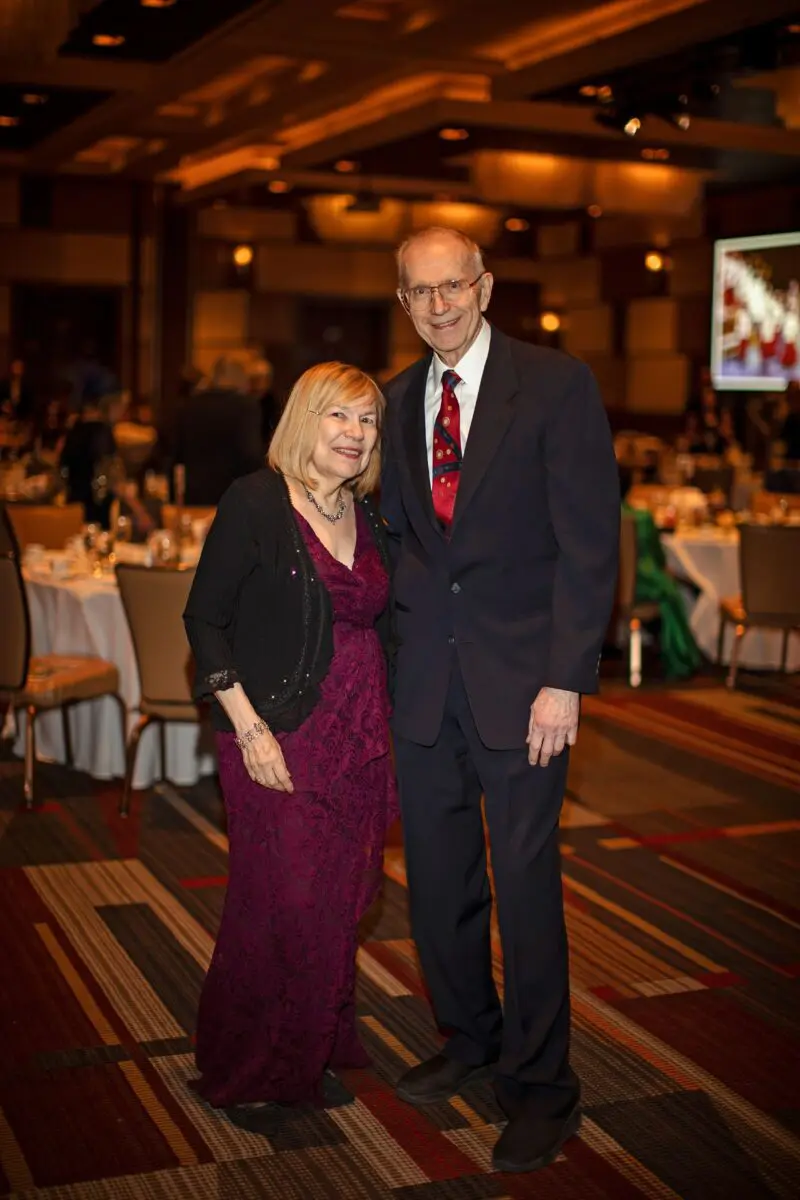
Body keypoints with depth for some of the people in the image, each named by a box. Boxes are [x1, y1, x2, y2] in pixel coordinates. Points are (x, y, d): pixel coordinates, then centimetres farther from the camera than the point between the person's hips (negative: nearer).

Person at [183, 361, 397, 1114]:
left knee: (341, 902, 12)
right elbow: (205, 620, -10)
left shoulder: (370, 519, 10)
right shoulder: (255, 503, -9)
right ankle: (254, 1070, 18)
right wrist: (249, 727, -16)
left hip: (360, 739, 6)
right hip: (281, 738, -6)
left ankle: (315, 1052, 31)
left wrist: (387, 727, 8)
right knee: (282, 903, -2)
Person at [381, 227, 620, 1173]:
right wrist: (402, 631, 6)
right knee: (436, 878, 13)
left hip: (519, 677, -5)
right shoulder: (398, 401, 10)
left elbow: (590, 540, -10)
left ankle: (540, 1086, 18)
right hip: (424, 674, 5)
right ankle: (469, 1038, 35)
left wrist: (565, 679, -15)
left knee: (524, 883, 1)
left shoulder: (557, 385, -6)